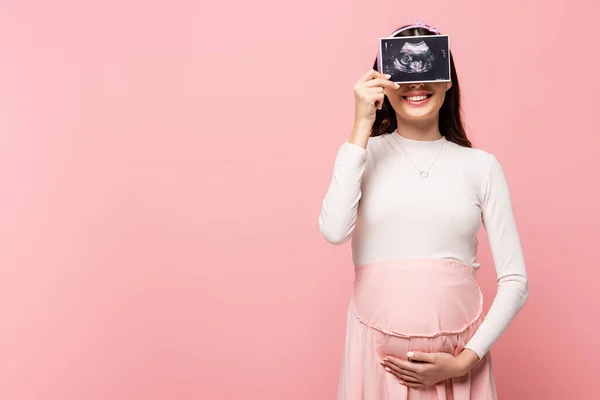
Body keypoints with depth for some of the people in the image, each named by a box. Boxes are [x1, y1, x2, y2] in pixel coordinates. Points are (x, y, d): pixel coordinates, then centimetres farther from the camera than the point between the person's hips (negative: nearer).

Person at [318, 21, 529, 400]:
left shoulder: (481, 165, 1)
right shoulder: (366, 154, 0)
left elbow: (515, 282, 1)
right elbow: (334, 231, -19)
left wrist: (465, 360, -8)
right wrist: (362, 126, -14)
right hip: (379, 351, 0)